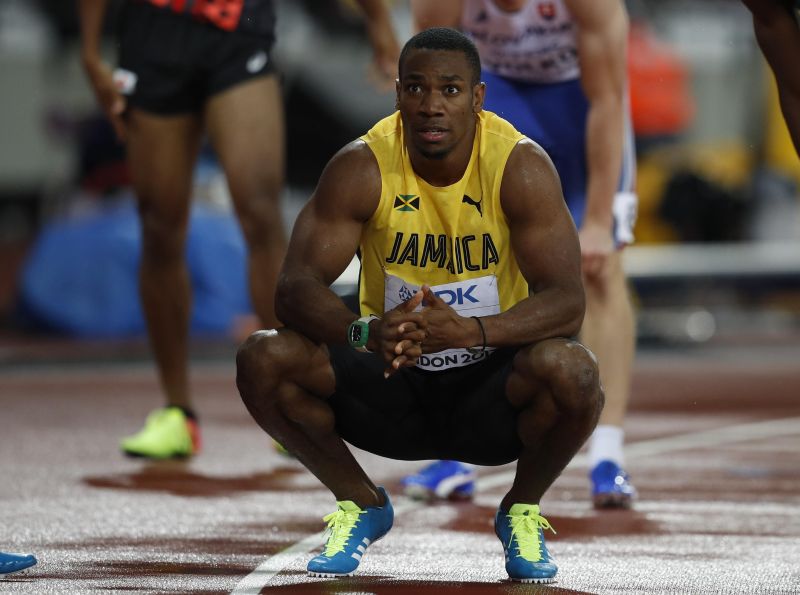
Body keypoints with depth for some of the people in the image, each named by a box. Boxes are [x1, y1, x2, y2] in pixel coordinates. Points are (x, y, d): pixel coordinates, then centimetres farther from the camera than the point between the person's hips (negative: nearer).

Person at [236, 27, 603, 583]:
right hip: (393, 386, 2)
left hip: (491, 389, -1)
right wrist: (364, 332, -42)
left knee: (572, 370, -35)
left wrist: (472, 331, -44)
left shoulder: (521, 166, -16)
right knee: (263, 359, -24)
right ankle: (362, 505, 2)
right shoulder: (361, 167, -13)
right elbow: (296, 286, -20)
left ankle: (522, 511, -2)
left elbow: (568, 301, -25)